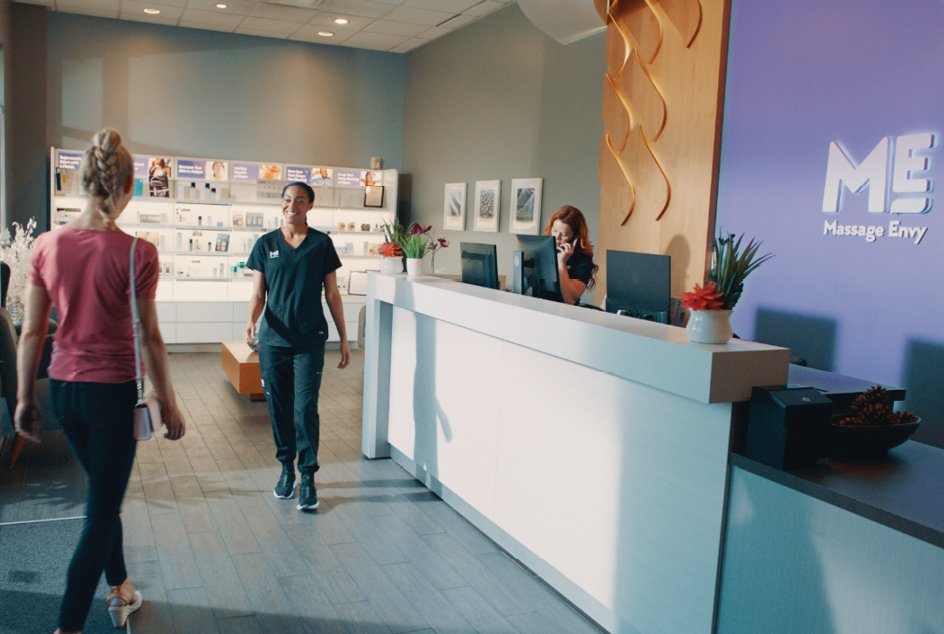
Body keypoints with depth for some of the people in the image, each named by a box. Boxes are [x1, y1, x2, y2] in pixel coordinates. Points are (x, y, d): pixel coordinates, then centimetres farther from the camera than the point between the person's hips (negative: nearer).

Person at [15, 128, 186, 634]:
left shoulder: (46, 245, -3)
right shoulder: (136, 253, -16)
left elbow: (32, 332, 1)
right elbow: (149, 338, -12)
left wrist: (25, 399, 11)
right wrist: (168, 403, -1)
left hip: (63, 388, 5)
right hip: (112, 391, -5)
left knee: (103, 491, 25)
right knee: (100, 513, 7)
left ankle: (119, 591, 41)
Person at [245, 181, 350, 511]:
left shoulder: (321, 244, 1)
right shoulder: (265, 244, 4)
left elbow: (332, 294, 4)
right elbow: (258, 295, 3)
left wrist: (344, 339, 3)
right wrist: (251, 320, -18)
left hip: (309, 340, -2)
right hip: (273, 339, 2)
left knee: (305, 407, -7)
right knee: (279, 407, 9)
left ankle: (308, 476, 5)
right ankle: (286, 468, 27)